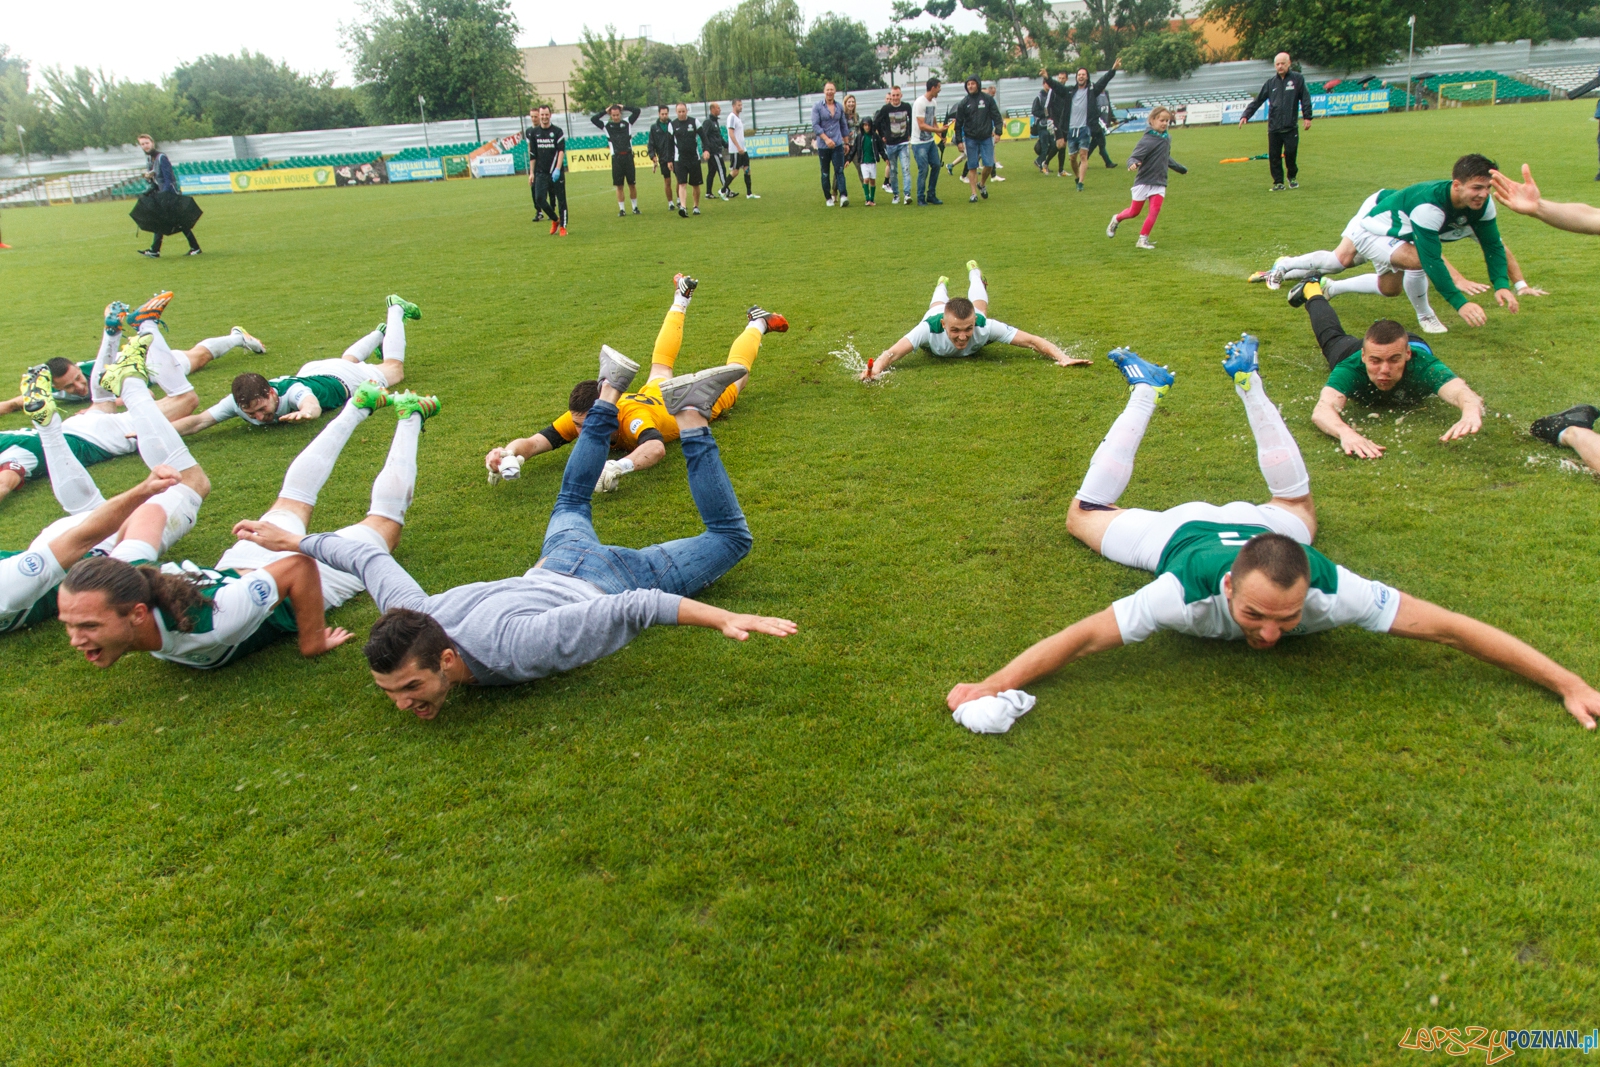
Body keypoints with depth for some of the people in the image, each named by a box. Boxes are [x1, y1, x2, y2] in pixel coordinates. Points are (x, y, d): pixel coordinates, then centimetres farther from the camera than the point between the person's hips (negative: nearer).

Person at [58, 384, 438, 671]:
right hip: (237, 566, 5)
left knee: (385, 519, 25)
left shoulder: (205, 627, -50)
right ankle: (357, 406, 53)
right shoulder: (122, 583, -34)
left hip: (312, 575, -5)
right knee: (291, 501, 38)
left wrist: (313, 643, -32)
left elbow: (298, 568, -41)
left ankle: (408, 417, 44)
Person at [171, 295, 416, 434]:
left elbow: (313, 406, -73)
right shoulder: (238, 402, -36)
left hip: (339, 379, -5)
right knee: (348, 360, 39)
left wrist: (305, 412, -97)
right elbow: (198, 421, -40)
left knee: (394, 369, 23)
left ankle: (396, 310, 45)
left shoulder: (292, 391, -50)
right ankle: (380, 333, 64)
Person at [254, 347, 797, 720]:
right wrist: (290, 540, 3)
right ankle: (610, 392, 45)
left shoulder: (515, 648, -46)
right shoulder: (408, 622, -28)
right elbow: (369, 556, -11)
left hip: (617, 580, -5)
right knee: (570, 503, 41)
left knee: (730, 537, 17)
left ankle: (690, 413, 17)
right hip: (561, 566, 5)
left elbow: (632, 608, -47)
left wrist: (726, 620, -51)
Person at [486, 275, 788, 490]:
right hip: (656, 392, 5)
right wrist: (508, 454, -64)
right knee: (660, 369, 38)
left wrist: (619, 467, -87)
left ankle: (757, 324, 49)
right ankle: (681, 301, 58)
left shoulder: (633, 416, -50)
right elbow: (533, 442, -43)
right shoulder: (580, 417, -37)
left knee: (733, 379, 25)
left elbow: (657, 448, -70)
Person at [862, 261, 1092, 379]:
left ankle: (974, 272, 69)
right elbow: (892, 353, -61)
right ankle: (942, 285, 72)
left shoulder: (985, 327, -50)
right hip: (938, 315, 0)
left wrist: (1063, 358, -65)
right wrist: (875, 369, -82)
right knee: (937, 306, 38)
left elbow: (1032, 341, -49)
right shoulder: (930, 328, -53)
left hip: (973, 314, 0)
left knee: (979, 307, 38)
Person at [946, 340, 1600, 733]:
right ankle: (1146, 392, 36)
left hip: (1260, 525, 2)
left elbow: (1451, 628, -40)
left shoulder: (1329, 590, -45)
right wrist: (991, 687, -58)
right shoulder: (1190, 591, -50)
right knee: (1084, 514, 25)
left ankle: (1246, 381, 46)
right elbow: (1084, 637, -50)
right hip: (1184, 531, -2)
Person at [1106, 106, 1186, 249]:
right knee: (1134, 212, 5)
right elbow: (1134, 157, -22)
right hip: (1143, 182, -5)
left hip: (1159, 183, 5)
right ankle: (1116, 219, 35)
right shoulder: (1147, 140, -15)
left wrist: (1181, 168, 37)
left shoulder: (1165, 139, 6)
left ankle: (1143, 240, -1)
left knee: (1155, 211, -8)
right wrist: (1133, 164, -46)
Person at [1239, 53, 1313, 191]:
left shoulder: (1297, 79, 3)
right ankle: (1278, 182, 11)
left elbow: (1305, 99, 3)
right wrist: (1246, 116, 2)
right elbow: (1257, 101, 10)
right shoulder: (1270, 83, 10)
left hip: (1290, 127, -2)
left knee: (1291, 153, -5)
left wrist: (1307, 117, -2)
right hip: (1273, 128, 2)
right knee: (1274, 156, 0)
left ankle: (1292, 177, 19)